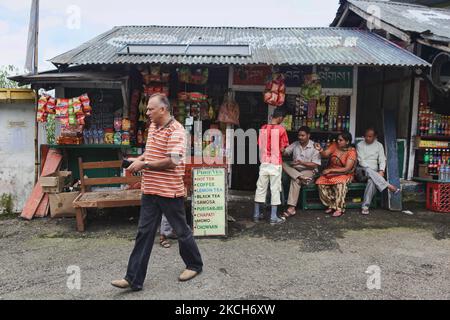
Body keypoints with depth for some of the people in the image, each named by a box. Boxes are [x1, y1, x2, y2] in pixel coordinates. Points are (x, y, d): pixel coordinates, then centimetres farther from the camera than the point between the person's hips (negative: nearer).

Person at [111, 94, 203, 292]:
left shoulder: (175, 130, -16)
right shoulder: (153, 127, 11)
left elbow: (172, 161, -24)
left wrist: (144, 165, -16)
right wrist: (138, 159, 6)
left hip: (170, 191, -7)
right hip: (150, 190, 8)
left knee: (181, 231, 10)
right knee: (144, 233, 8)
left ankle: (195, 265, 32)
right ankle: (134, 279, 14)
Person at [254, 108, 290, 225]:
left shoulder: (263, 128, 4)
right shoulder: (281, 129, -10)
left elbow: (260, 146, 8)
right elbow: (282, 149, -9)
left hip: (264, 162, 4)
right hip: (276, 163, -4)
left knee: (261, 187, 11)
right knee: (275, 189, 2)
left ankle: (257, 214, 18)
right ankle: (274, 218, 5)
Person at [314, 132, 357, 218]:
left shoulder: (351, 152, -11)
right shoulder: (334, 146, 1)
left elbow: (347, 169, -18)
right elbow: (325, 154, -9)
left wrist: (331, 170, -22)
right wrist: (320, 150, -32)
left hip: (344, 174, -4)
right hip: (330, 172, 4)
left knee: (340, 183, -37)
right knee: (321, 183, -24)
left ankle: (339, 209, -25)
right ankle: (331, 205, -10)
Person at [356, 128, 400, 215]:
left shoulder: (379, 145, 12)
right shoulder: (360, 145, 4)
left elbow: (382, 160, 4)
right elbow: (361, 161, -5)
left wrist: (381, 171, -15)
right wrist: (371, 169, -17)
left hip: (375, 171, 1)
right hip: (362, 169, -1)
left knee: (372, 181, -36)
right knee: (368, 171, -40)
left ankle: (366, 206, -37)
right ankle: (388, 186, -36)